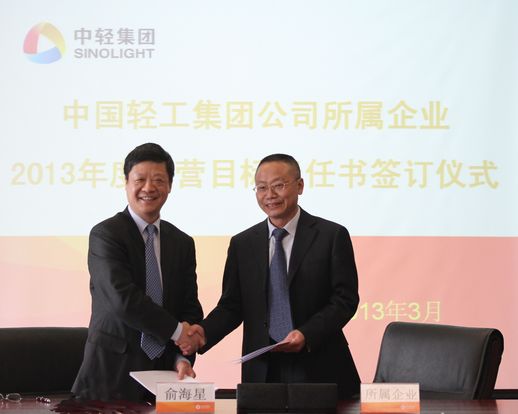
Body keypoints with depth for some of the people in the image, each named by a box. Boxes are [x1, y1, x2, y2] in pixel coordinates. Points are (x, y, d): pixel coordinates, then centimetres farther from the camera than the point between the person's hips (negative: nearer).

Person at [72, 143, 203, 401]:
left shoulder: (183, 243, 11)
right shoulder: (105, 234, -7)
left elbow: (190, 309, 9)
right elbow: (123, 299, -18)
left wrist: (183, 357, -7)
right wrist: (176, 330, -11)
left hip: (164, 370, 5)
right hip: (113, 371, -4)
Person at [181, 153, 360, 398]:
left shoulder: (332, 236, 0)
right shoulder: (242, 244, 10)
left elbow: (345, 299, -4)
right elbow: (231, 305, 9)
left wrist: (307, 334, -17)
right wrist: (205, 333, -10)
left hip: (319, 370, -2)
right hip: (262, 372, 2)